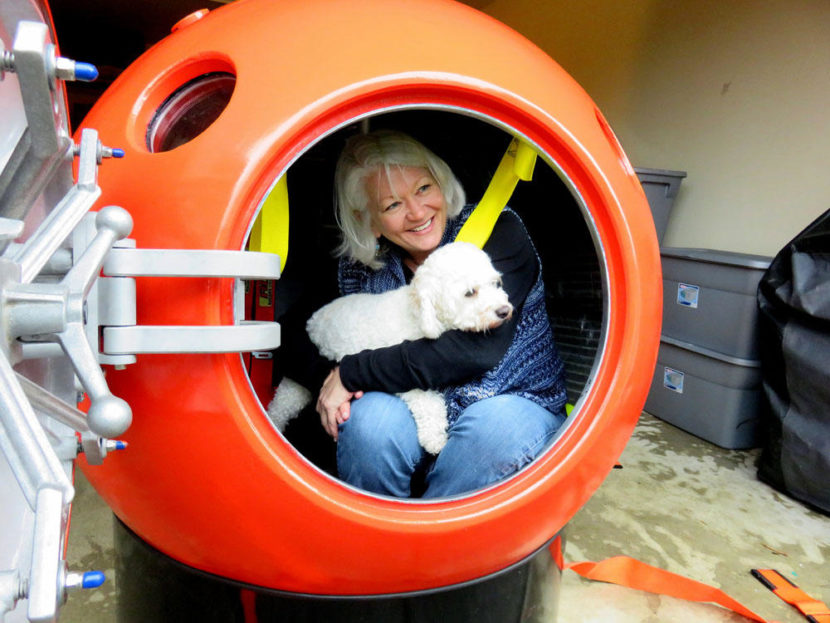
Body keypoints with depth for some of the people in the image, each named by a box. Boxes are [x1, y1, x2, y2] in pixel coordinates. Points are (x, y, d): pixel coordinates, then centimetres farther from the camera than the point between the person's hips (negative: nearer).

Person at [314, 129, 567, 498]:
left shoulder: (496, 232, -15)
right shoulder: (360, 267, -3)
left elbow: (478, 347, -26)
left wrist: (353, 372, -21)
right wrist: (336, 381, -18)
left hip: (513, 402, -2)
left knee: (500, 424, -35)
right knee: (370, 417, -29)